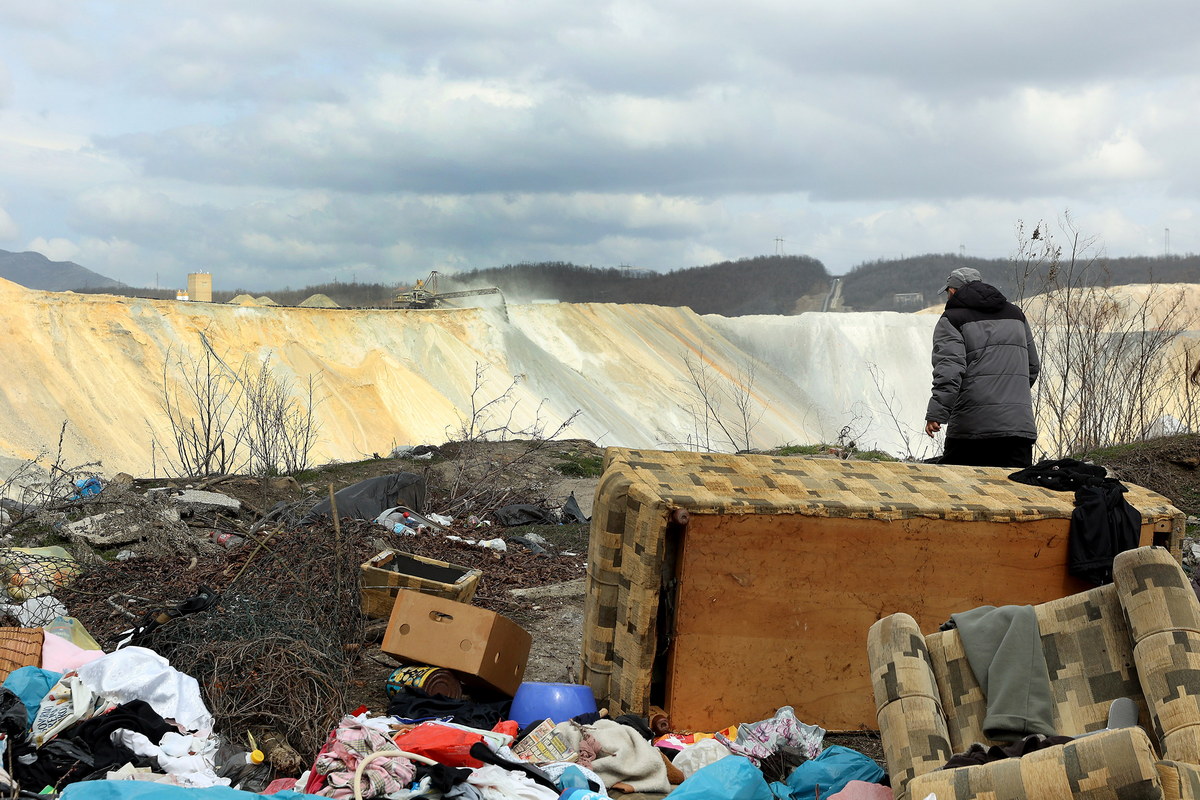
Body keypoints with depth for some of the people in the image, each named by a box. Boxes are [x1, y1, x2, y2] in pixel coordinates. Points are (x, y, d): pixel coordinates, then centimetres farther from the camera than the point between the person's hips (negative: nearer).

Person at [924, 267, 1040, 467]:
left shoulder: (952, 319, 1)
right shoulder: (1016, 314, 20)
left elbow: (949, 370, -14)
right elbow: (1033, 366, 25)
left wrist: (936, 414, -17)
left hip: (972, 426, -5)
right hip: (1019, 424, 5)